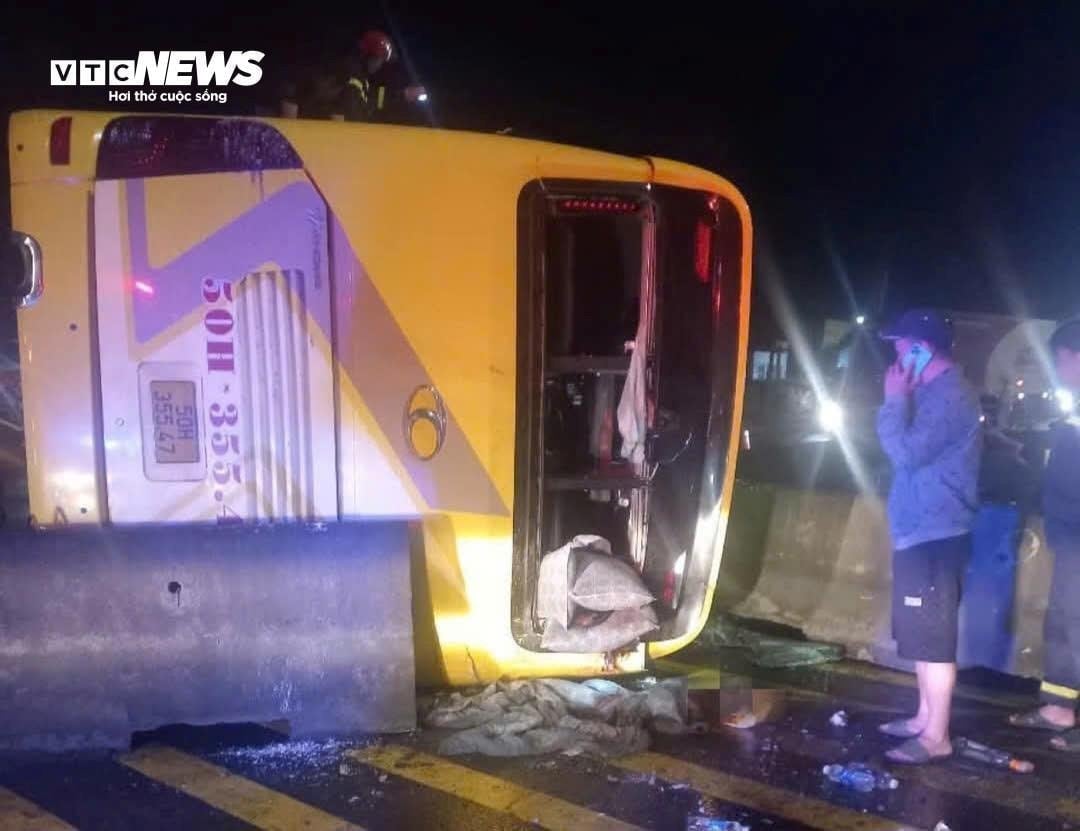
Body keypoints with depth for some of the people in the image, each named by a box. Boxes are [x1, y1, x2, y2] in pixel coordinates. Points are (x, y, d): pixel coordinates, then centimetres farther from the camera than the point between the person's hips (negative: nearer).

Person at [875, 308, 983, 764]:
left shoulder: (950, 395, -17)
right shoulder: (936, 392, 16)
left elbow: (906, 452, -23)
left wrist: (894, 400, -14)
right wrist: (901, 400, 12)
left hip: (935, 535, -11)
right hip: (921, 531, 11)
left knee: (933, 637, -4)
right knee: (922, 633, 17)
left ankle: (936, 737, 4)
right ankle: (925, 718, 28)